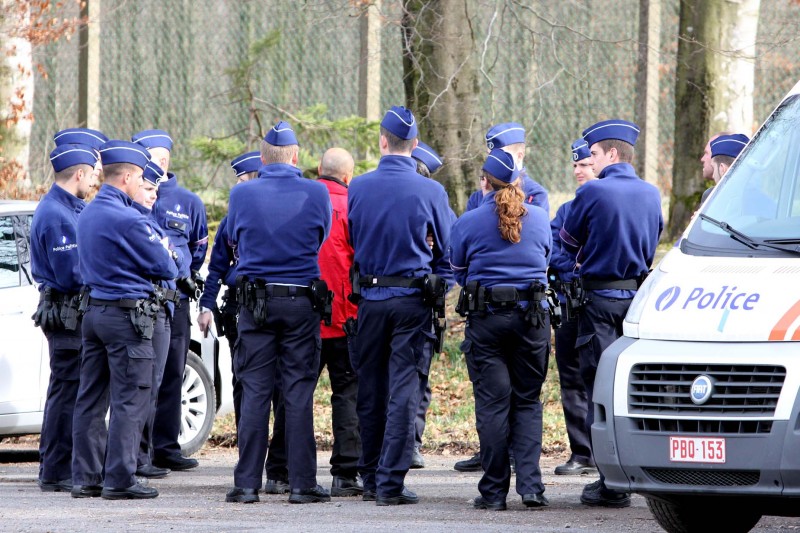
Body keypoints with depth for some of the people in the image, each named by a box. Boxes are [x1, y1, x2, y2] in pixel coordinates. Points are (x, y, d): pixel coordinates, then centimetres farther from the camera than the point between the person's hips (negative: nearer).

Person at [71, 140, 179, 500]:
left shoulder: (87, 215, 11)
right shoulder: (127, 219, -16)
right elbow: (166, 268, -11)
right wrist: (175, 257, 12)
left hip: (93, 311, 9)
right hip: (127, 314, -9)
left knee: (91, 399, 10)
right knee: (129, 401, -4)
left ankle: (85, 477, 12)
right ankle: (119, 479, -6)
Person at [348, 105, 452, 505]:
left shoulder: (358, 188, -2)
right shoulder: (430, 191, -8)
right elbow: (446, 248, 4)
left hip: (370, 297, 2)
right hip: (412, 299, -2)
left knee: (370, 390, 12)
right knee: (403, 390, -2)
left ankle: (370, 479, 20)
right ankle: (390, 483, -7)